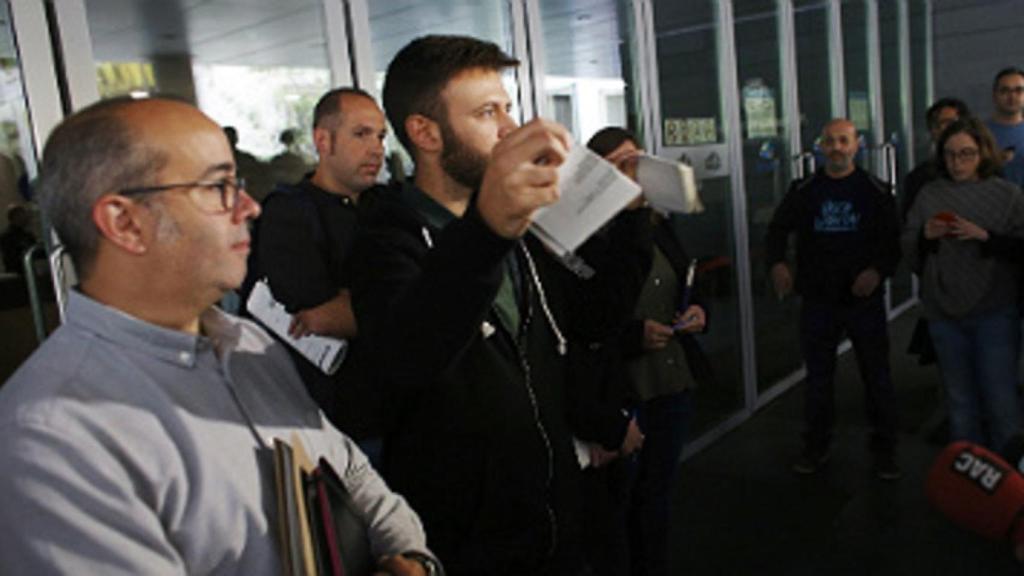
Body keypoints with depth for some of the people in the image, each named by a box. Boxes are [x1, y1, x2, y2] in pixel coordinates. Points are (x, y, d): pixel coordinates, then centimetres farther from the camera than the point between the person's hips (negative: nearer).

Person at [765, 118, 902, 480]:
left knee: (877, 377, 7)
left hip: (865, 299, -1)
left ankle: (884, 450, 22)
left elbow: (896, 239, 0)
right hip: (818, 300, 1)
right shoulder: (804, 191, 4)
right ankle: (815, 447, 24)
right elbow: (777, 230, 9)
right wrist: (777, 263, -10)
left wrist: (879, 270, -18)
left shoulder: (874, 190, 0)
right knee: (818, 377, 10)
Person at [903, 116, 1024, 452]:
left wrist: (985, 236, -21)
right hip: (944, 311, 3)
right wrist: (925, 235, -14)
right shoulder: (930, 195, 5)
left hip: (994, 311, -3)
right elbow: (909, 251, 5)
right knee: (960, 402, 14)